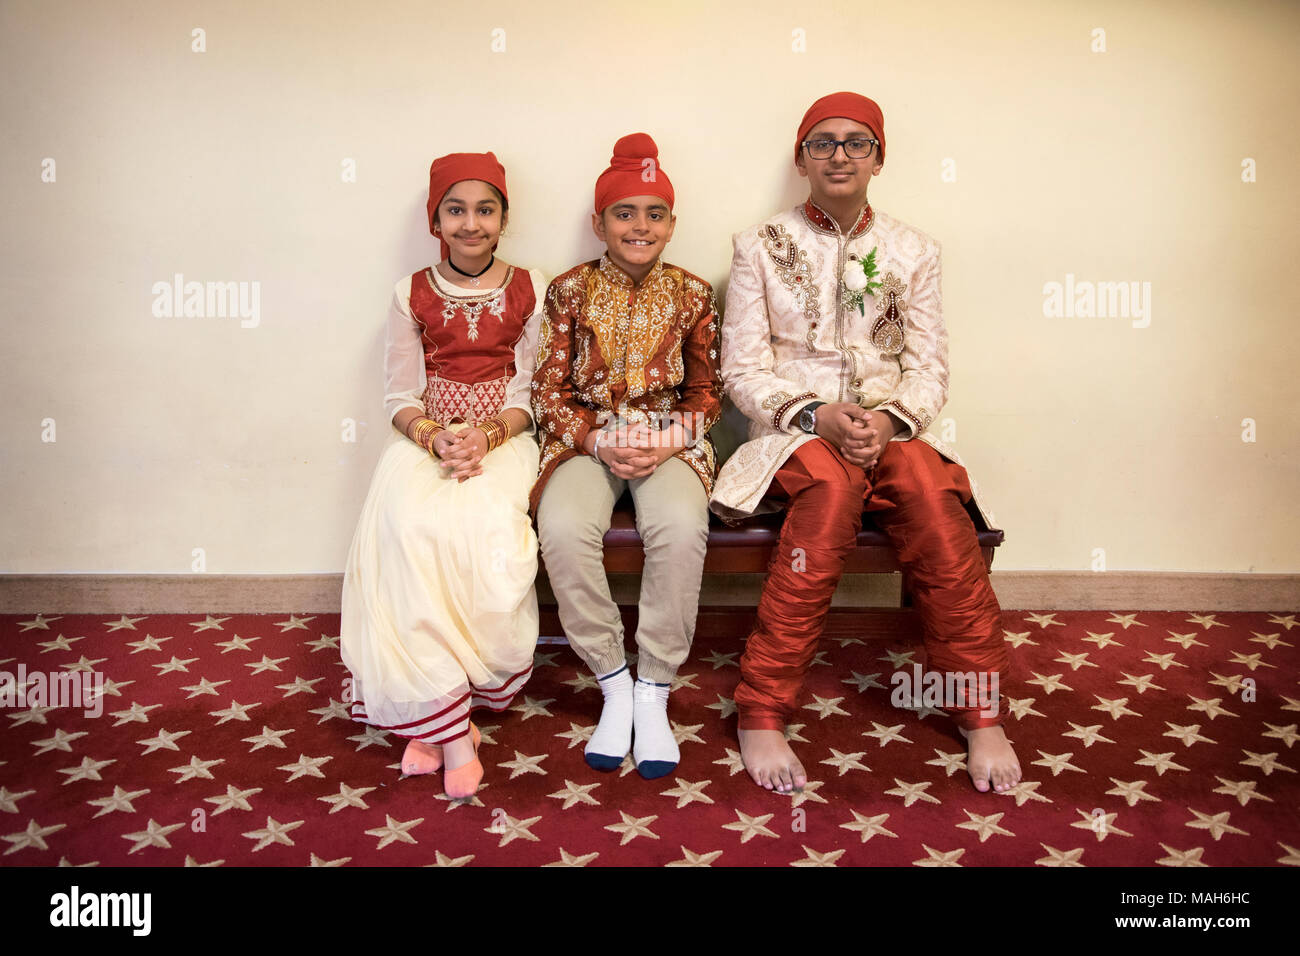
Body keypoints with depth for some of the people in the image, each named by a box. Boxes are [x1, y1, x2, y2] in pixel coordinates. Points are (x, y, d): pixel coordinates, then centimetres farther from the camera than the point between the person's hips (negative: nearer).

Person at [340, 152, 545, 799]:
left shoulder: (530, 290, 7)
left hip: (503, 436, -1)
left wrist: (486, 436, -17)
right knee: (408, 527, -33)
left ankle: (428, 716, -17)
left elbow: (531, 394, 3)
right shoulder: (413, 295, 10)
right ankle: (451, 727, -26)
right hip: (426, 437, 1)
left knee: (484, 526, -35)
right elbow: (400, 397, 6)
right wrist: (435, 437, -16)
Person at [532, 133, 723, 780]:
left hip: (668, 440, 0)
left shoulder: (691, 294, 6)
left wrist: (669, 441, -9)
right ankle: (614, 684, -13)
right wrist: (598, 441, -14)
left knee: (681, 528, -33)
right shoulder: (570, 291, 4)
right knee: (563, 529, -32)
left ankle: (655, 691, -16)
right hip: (585, 438, 0)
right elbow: (548, 391, 3)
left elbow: (706, 390, 10)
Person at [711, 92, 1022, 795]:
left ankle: (980, 712, -20)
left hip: (890, 432, 2)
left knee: (929, 486, -33)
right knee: (833, 480, -37)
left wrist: (890, 419, -15)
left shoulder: (913, 251, 14)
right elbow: (744, 371, 1)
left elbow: (929, 369, 8)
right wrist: (817, 415, -16)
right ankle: (762, 711, -29)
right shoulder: (761, 246, 8)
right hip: (792, 434, -2)